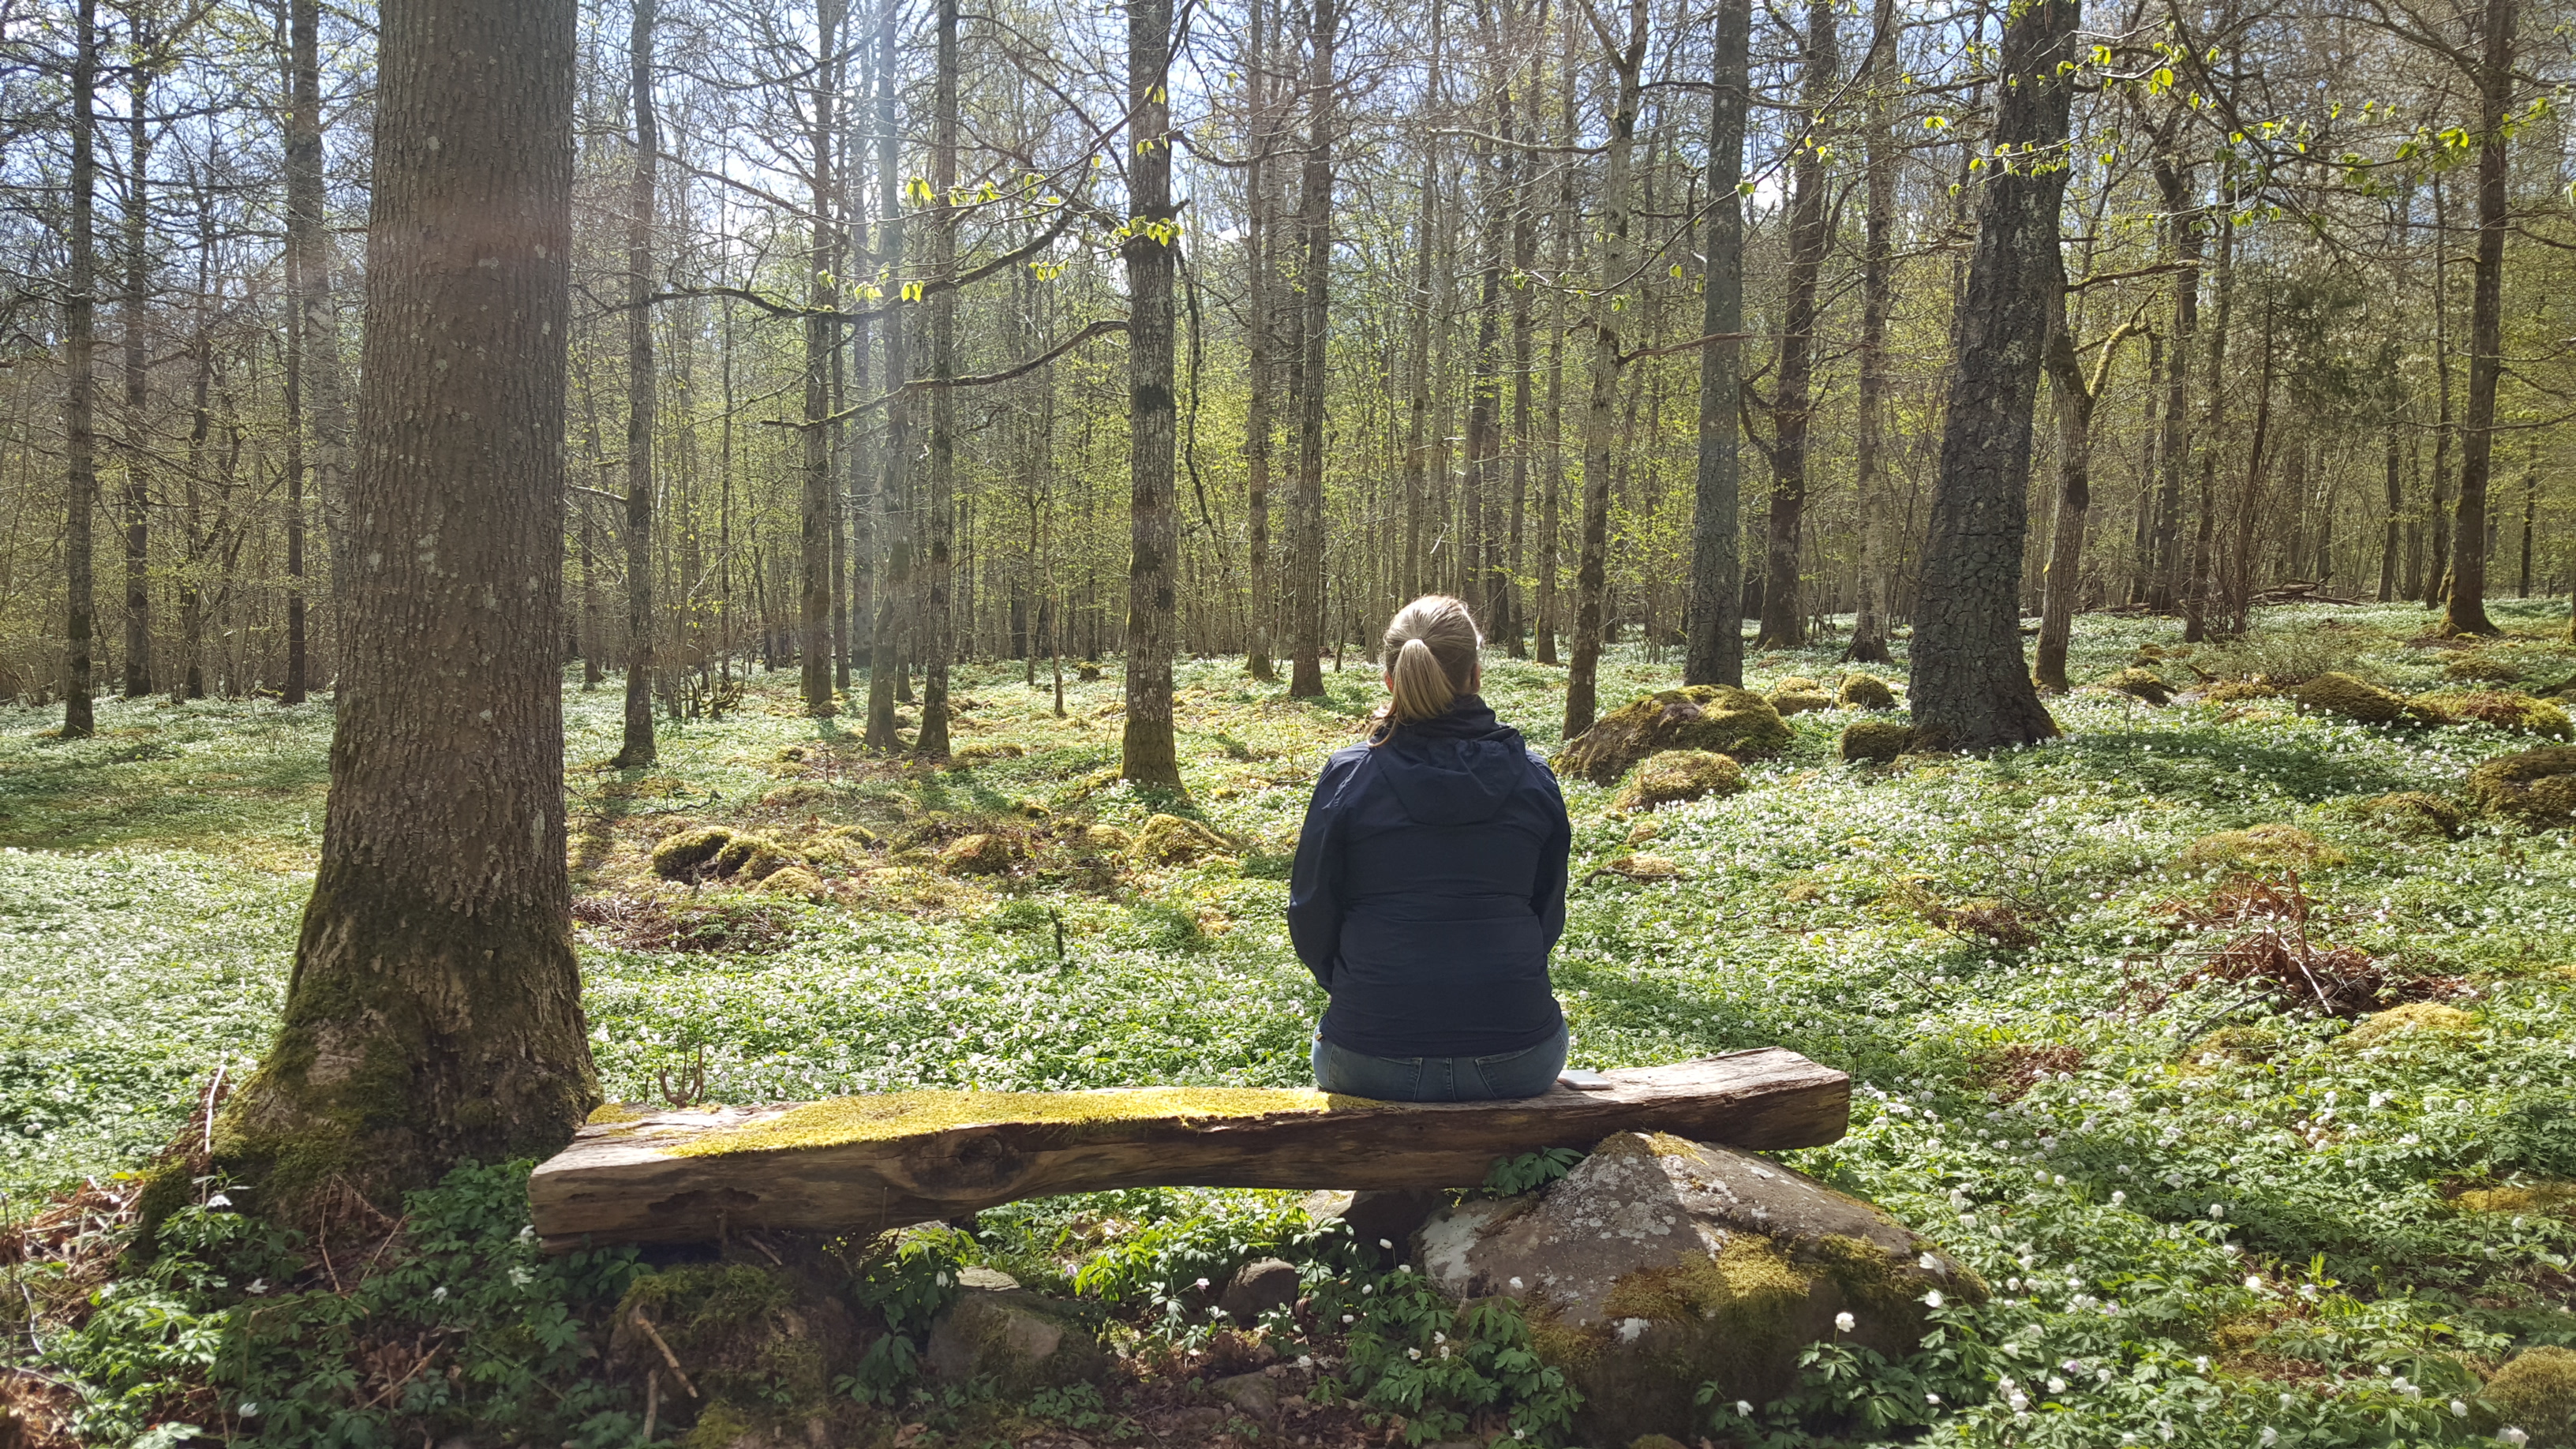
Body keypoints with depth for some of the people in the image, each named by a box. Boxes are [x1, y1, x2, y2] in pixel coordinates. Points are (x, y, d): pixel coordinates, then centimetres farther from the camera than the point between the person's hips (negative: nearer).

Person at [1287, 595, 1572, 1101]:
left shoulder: (1347, 777, -7)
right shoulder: (1532, 778, -2)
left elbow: (1310, 920, 1)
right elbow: (1548, 917, 8)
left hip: (1373, 1065, -1)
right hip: (1518, 1065, 1)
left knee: (1327, 1042, 34)